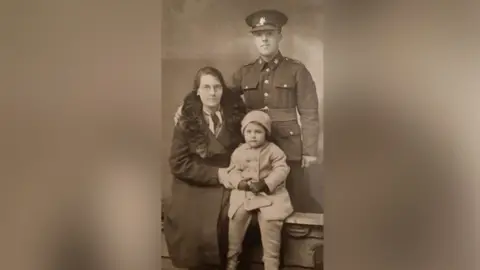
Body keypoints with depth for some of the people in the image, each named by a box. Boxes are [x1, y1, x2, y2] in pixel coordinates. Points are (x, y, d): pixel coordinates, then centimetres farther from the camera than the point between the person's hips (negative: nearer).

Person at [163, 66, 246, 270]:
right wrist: (216, 174, -14)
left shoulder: (236, 117, 3)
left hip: (229, 190, 1)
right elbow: (178, 164, -6)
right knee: (200, 238, -16)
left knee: (228, 234, -17)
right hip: (196, 193, -1)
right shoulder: (186, 123, -2)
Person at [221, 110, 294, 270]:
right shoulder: (239, 151, 8)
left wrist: (265, 184, -21)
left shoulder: (274, 150, 0)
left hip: (270, 192, -2)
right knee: (237, 215, -22)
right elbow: (233, 171, 6)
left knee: (270, 218, -25)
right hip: (244, 192, 2)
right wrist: (241, 183, -16)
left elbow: (281, 170, -8)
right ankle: (232, 257, -3)